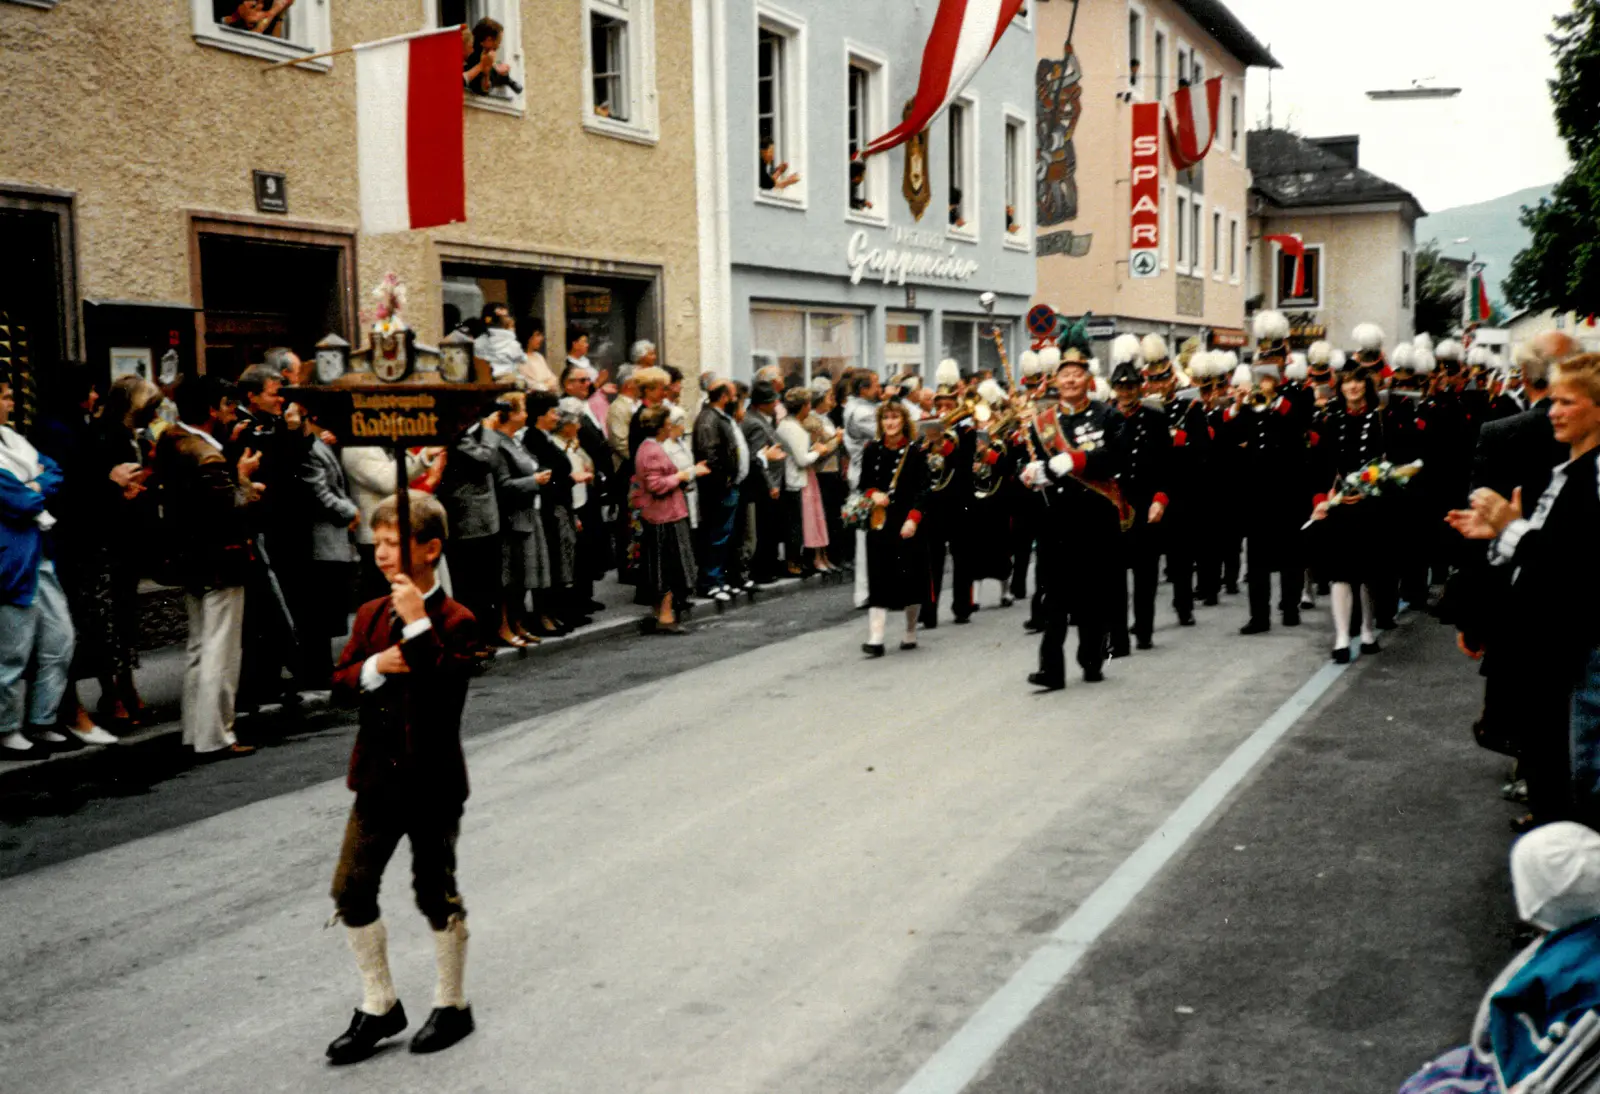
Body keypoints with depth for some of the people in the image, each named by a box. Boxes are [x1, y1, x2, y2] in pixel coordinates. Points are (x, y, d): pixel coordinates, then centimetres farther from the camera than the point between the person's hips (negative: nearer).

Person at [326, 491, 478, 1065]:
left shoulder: (455, 621, -12)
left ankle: (451, 1005, 26)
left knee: (436, 893, 7)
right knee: (351, 889, 6)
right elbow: (342, 679, 6)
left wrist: (418, 625, -30)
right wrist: (371, 668, -14)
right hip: (378, 777, 6)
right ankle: (378, 1007, 22)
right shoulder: (371, 615, 7)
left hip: (432, 780, -6)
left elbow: (446, 685, -26)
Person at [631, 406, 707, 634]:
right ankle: (666, 618, -2)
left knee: (660, 569, 15)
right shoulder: (653, 451, -18)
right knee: (671, 567, -5)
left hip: (656, 516, 10)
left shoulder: (647, 448, 14)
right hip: (666, 517, -10)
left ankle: (660, 613, 21)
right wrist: (681, 475, -14)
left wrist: (688, 472, 14)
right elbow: (657, 485, -24)